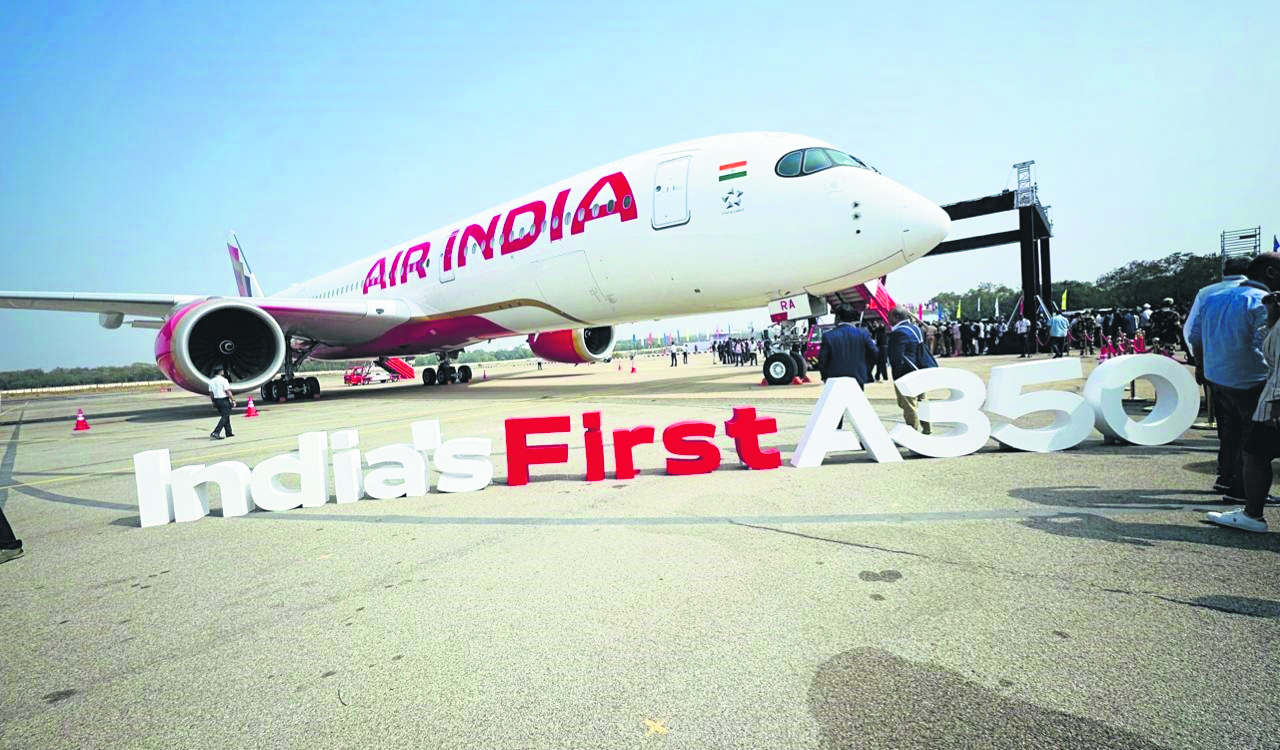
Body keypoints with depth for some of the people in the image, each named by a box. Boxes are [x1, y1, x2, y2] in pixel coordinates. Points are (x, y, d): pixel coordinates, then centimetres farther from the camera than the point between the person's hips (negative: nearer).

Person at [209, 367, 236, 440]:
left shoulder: (211, 381, 8)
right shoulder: (223, 380, -13)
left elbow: (211, 393, 13)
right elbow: (228, 392, -16)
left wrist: (213, 401, 22)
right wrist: (233, 400, -10)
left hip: (216, 400, 8)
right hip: (224, 400, -8)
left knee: (225, 416, 17)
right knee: (225, 417, -5)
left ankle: (229, 433, 21)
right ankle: (215, 433, -15)